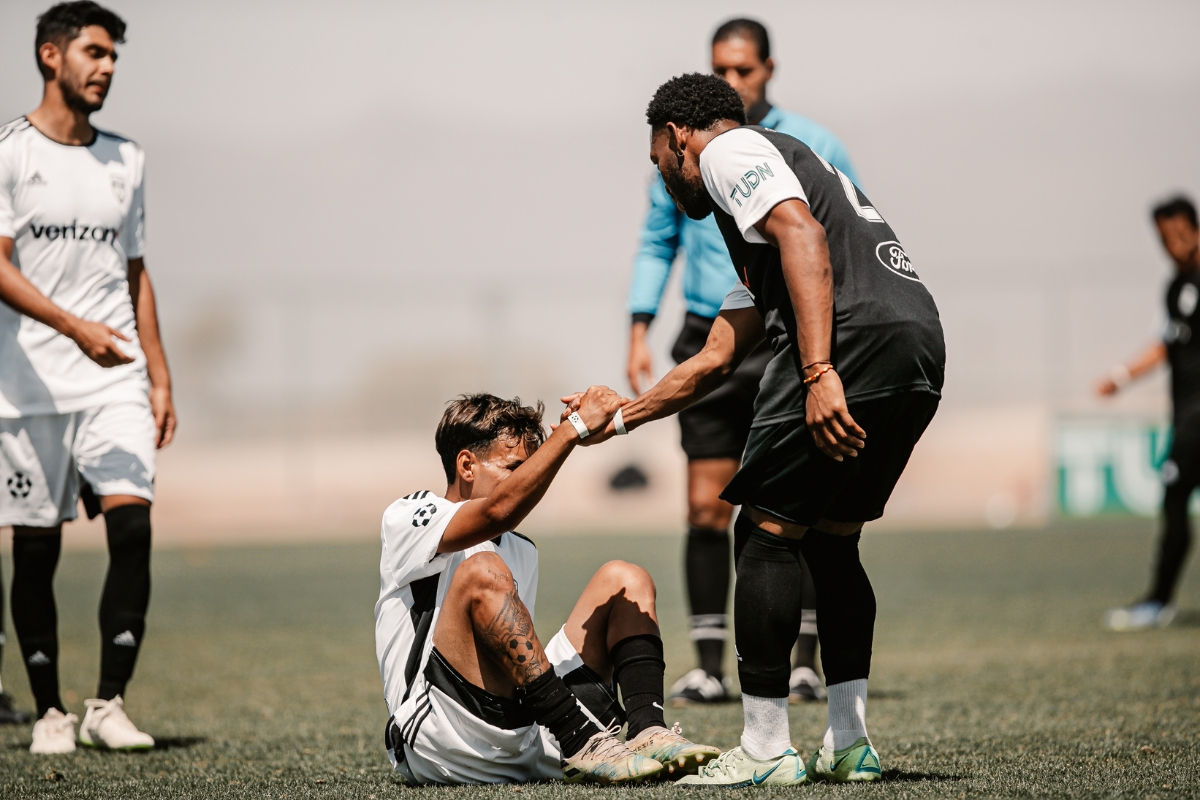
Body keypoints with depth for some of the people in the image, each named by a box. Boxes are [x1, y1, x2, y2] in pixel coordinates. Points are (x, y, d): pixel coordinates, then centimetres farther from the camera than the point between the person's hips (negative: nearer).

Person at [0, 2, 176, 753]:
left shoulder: (125, 160, 14)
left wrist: (160, 380, 13)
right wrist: (76, 328, -24)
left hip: (116, 383, 3)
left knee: (133, 524, -13)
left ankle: (110, 703, -10)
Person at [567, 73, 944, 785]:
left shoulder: (729, 149, 8)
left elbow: (804, 233, -14)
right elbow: (717, 360, 39)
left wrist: (819, 374, -23)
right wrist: (619, 418, 47)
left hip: (853, 341, -9)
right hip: (922, 348, 9)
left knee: (765, 535, 0)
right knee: (831, 540, 20)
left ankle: (767, 751, 2)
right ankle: (850, 744, 18)